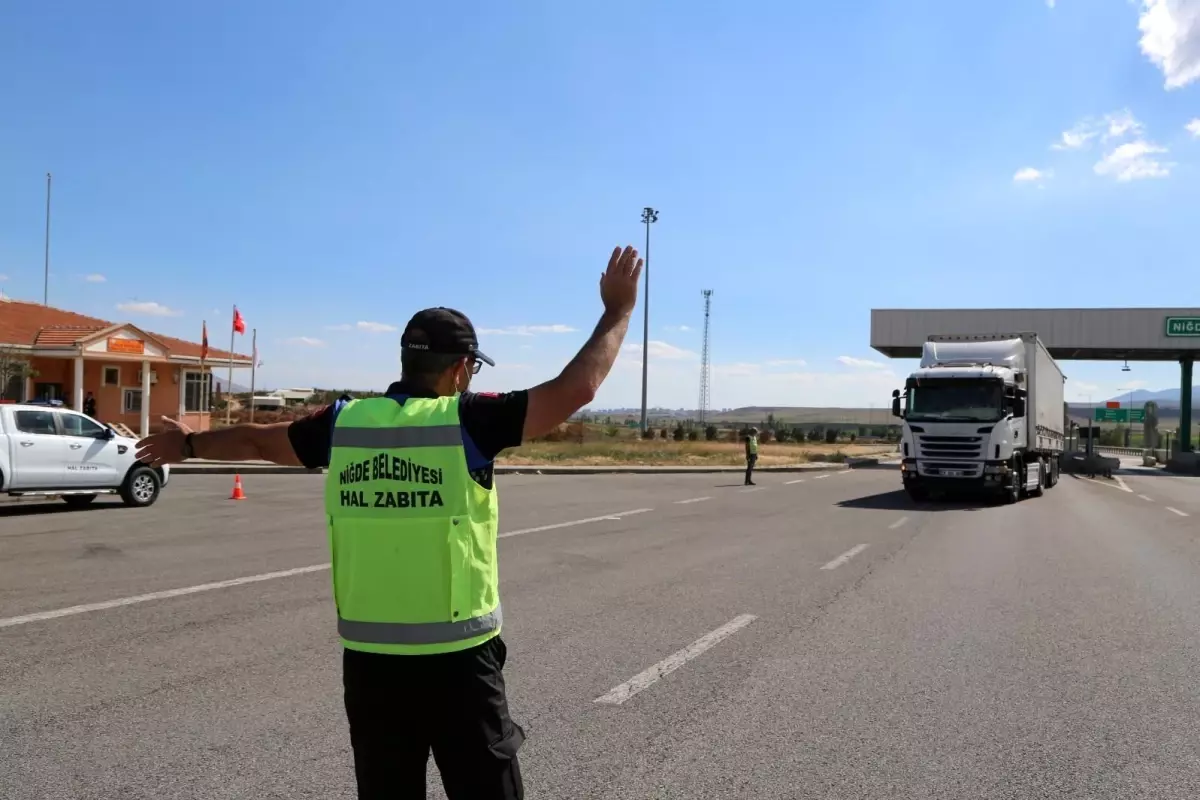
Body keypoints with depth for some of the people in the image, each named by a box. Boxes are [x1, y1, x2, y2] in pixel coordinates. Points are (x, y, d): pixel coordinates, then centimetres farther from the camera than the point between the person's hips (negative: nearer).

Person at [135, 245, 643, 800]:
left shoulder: (344, 422, 1)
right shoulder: (467, 421, -12)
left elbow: (257, 441, 18)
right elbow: (576, 387, -12)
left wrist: (188, 444, 37)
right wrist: (619, 309, 1)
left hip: (369, 661, 4)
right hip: (457, 662, -4)